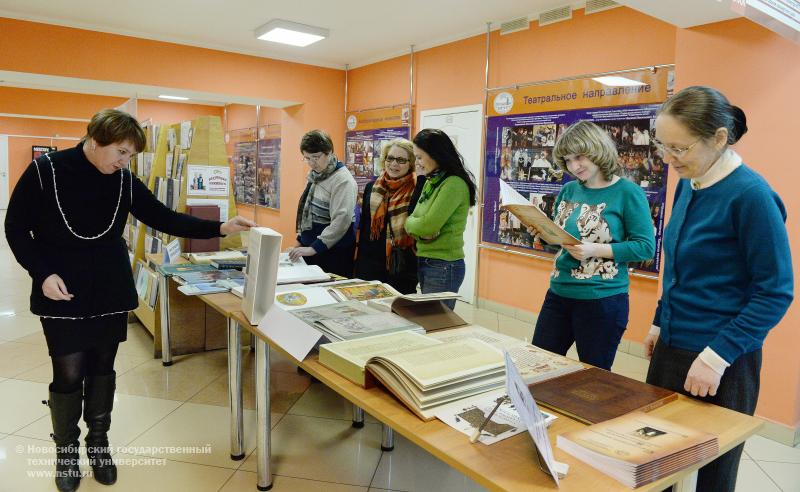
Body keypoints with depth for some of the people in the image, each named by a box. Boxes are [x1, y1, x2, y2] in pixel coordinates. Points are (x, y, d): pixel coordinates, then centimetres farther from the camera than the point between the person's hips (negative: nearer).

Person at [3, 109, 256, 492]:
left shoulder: (125, 181, -1)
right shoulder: (44, 171, -10)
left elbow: (164, 218, -1)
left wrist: (219, 228, -11)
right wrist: (42, 274, -15)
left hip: (110, 295, 3)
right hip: (62, 297, -3)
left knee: (102, 371, 12)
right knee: (69, 375, 2)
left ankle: (99, 443, 31)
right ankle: (66, 451, 25)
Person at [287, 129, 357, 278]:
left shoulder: (342, 180, -15)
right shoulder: (315, 175, 11)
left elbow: (341, 221, -23)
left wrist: (314, 248, -24)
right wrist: (301, 241, 16)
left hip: (333, 252, -8)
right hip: (310, 247, 8)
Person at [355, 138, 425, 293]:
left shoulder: (418, 187, -5)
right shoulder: (372, 187, 8)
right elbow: (363, 225, 12)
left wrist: (423, 173, -21)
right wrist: (358, 262, 12)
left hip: (403, 264, -3)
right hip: (370, 264, 4)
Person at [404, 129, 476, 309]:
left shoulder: (454, 184, -15)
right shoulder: (431, 182, 11)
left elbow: (428, 226, -21)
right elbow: (414, 221, 10)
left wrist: (410, 222, -2)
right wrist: (418, 225, -12)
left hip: (444, 267, -8)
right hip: (424, 263, 8)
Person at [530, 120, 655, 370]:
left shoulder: (628, 193, -9)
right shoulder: (569, 190, 8)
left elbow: (645, 246, -13)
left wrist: (595, 250, -22)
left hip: (602, 300, -6)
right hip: (558, 294, 6)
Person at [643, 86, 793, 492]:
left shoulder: (750, 195, -18)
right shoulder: (687, 186, 4)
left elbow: (775, 293, -16)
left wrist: (718, 355, -21)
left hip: (720, 364, -7)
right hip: (671, 348, 7)